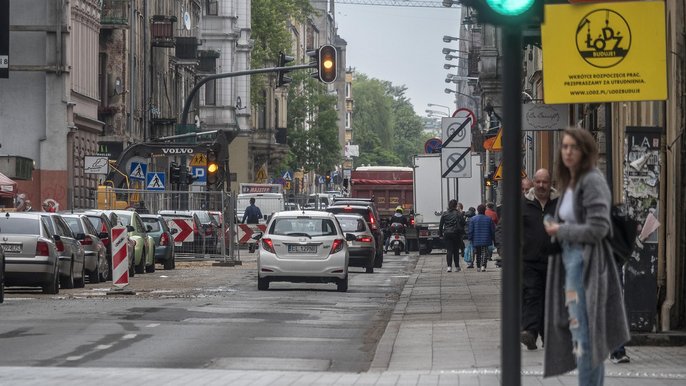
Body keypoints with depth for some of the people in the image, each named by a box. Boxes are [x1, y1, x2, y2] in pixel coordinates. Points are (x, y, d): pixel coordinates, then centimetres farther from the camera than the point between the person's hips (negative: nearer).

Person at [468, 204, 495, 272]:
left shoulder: (473, 219, -3)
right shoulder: (489, 219, 0)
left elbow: (470, 231, -3)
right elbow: (493, 231, 4)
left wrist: (470, 239, 5)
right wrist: (492, 238, 14)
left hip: (476, 241, 0)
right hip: (486, 241, 0)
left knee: (477, 254, 12)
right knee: (485, 253, -1)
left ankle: (478, 267, 15)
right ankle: (483, 266, -18)